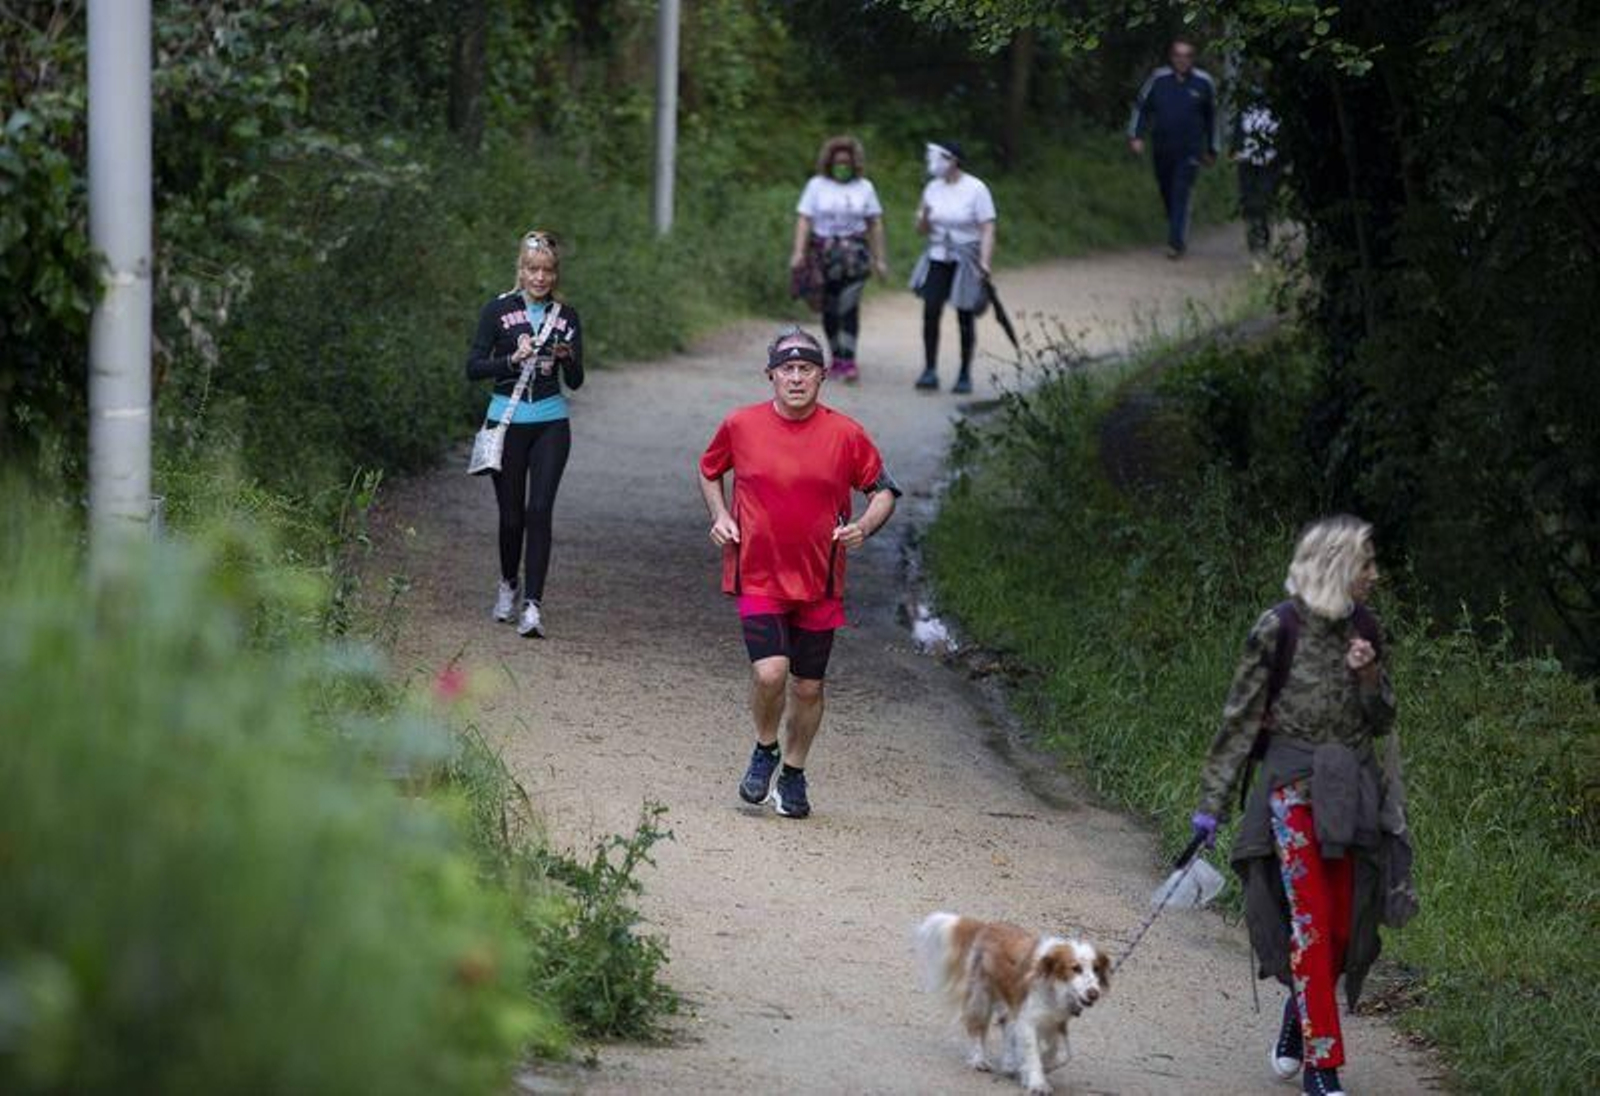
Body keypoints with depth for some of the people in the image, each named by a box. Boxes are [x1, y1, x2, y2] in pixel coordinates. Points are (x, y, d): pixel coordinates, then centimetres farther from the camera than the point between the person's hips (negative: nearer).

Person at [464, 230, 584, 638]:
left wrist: (568, 358, -14)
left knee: (539, 511, -12)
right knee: (511, 514, 5)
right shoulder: (499, 310, -1)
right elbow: (473, 367, -4)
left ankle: (532, 605, -13)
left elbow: (576, 382, 7)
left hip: (550, 424, 1)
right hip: (507, 418, -1)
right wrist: (512, 360, -19)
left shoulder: (566, 316, 6)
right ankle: (509, 584, 33)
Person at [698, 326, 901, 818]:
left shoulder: (846, 434, -4)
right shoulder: (741, 426, -3)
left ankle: (793, 774, 30)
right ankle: (765, 750, 10)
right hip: (759, 576, -1)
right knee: (770, 671, -19)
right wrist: (720, 516, 2)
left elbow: (884, 490, 8)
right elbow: (709, 470, 18)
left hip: (819, 583, 1)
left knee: (808, 686, 8)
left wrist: (863, 527, -11)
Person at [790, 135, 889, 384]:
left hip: (854, 253, -1)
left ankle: (848, 360, -19)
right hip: (824, 252, 1)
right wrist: (799, 252, -14)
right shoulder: (817, 185, 3)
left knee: (849, 305, -15)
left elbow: (875, 224, 11)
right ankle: (837, 358, 22)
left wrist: (879, 259, 8)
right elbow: (804, 219, -2)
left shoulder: (864, 187, 7)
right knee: (829, 309, 8)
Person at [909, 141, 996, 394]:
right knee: (930, 311, -10)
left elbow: (987, 229, -11)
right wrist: (924, 216, -11)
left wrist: (985, 263, -22)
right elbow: (922, 230, 12)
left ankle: (965, 375, 12)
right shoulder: (933, 188, 6)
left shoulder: (976, 190, -9)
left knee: (965, 317, 1)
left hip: (966, 260, -4)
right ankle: (930, 371, -7)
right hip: (937, 259, 4)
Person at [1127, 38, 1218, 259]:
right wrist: (1136, 135, -4)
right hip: (1161, 149, 2)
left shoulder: (1204, 83, 0)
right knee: (1167, 196, 10)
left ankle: (1176, 242, -18)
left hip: (1190, 151, -2)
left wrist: (1211, 150, 16)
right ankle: (1179, 237, 28)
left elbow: (1210, 117, 12)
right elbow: (1141, 106, 7)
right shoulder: (1159, 79, -1)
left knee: (1181, 196, -15)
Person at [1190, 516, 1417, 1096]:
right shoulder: (1280, 628, -8)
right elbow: (1240, 716, -4)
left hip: (1350, 789, 5)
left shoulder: (1363, 628, 7)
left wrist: (1369, 675, -8)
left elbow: (1380, 721, 13)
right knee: (1309, 921, -10)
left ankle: (1293, 1035, 28)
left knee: (1340, 924, 5)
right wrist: (1212, 803, -4)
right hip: (1293, 785, -5)